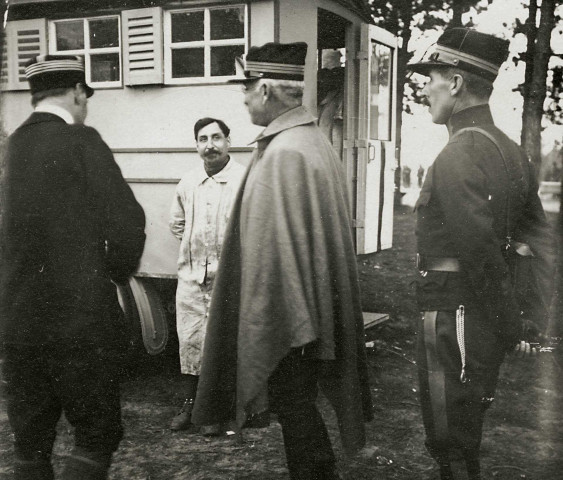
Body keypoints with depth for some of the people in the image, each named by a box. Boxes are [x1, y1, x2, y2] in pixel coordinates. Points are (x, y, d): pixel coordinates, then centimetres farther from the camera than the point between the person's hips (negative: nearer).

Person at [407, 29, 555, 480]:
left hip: (454, 319, -9)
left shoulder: (457, 158, -20)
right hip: (489, 319, 9)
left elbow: (481, 254, -23)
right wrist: (531, 321, 12)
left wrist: (513, 331, -13)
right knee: (466, 437, 24)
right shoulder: (510, 150, 7)